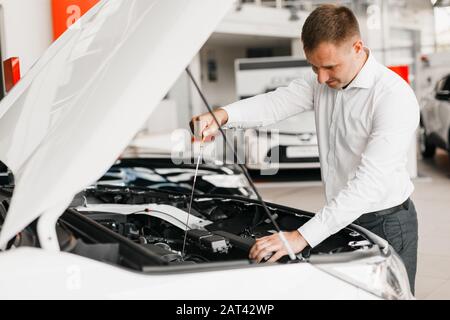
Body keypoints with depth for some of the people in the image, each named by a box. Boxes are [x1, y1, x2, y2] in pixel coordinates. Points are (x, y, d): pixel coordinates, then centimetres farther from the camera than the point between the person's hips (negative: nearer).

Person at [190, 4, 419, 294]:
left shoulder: (395, 96, -26)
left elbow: (370, 182, -33)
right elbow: (277, 102, -9)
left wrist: (302, 237, -38)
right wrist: (222, 115, -31)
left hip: (385, 225, -6)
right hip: (342, 217, 7)